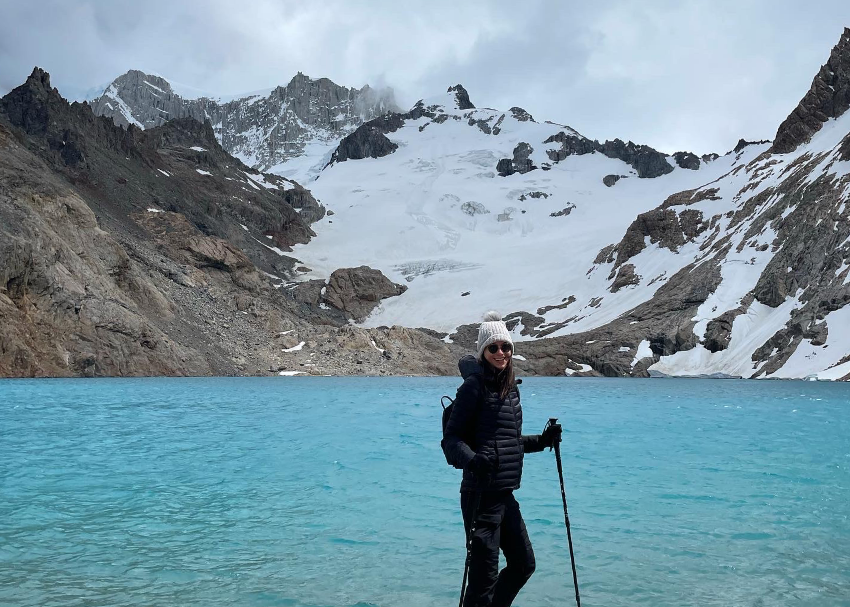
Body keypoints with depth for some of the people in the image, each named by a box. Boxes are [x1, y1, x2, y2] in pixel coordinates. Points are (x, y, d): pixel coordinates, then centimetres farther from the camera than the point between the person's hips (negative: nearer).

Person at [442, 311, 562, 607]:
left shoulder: (511, 388, 13)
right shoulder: (474, 386, -11)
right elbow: (451, 439, -16)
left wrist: (543, 440, 11)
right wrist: (473, 460, -33)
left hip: (505, 494, 9)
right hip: (481, 494, -9)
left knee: (524, 563, 20)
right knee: (485, 576, -3)